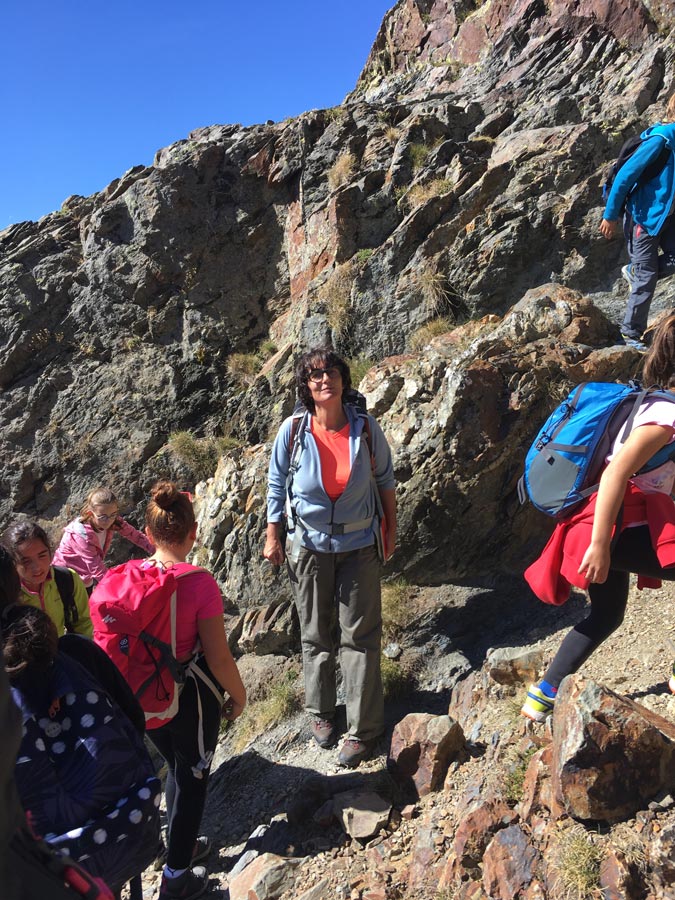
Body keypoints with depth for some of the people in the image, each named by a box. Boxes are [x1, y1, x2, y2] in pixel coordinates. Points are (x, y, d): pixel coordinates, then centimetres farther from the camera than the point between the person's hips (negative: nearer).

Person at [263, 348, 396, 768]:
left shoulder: (366, 428, -12)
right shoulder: (293, 430, -12)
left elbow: (386, 479, 2)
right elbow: (277, 485, 1)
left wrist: (391, 529, 7)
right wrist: (273, 538, 3)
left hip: (360, 544, 0)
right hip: (310, 544, 1)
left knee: (361, 635, 4)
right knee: (316, 633, 14)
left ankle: (363, 729, 19)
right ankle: (321, 712, 36)